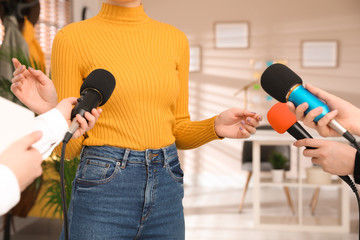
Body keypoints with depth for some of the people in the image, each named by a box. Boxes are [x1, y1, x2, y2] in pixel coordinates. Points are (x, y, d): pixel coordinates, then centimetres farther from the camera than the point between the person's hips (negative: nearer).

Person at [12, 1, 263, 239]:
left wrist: (216, 126, -7)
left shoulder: (175, 39, 8)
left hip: (166, 191, 4)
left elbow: (178, 131, 12)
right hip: (103, 188, -4)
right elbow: (69, 145, -4)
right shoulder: (71, 38, -4)